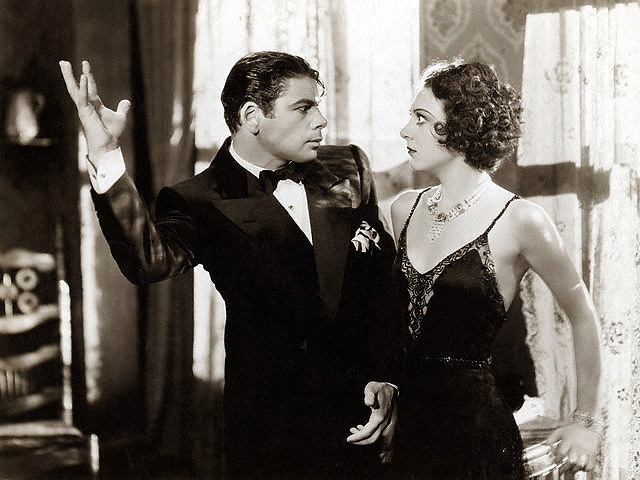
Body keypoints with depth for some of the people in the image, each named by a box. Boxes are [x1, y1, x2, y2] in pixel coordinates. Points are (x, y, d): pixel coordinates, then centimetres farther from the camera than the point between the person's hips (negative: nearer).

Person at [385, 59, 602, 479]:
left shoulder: (519, 220, -11)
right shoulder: (405, 210, 5)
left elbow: (582, 314, -1)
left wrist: (586, 422, 2)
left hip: (476, 430, -5)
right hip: (406, 419, 5)